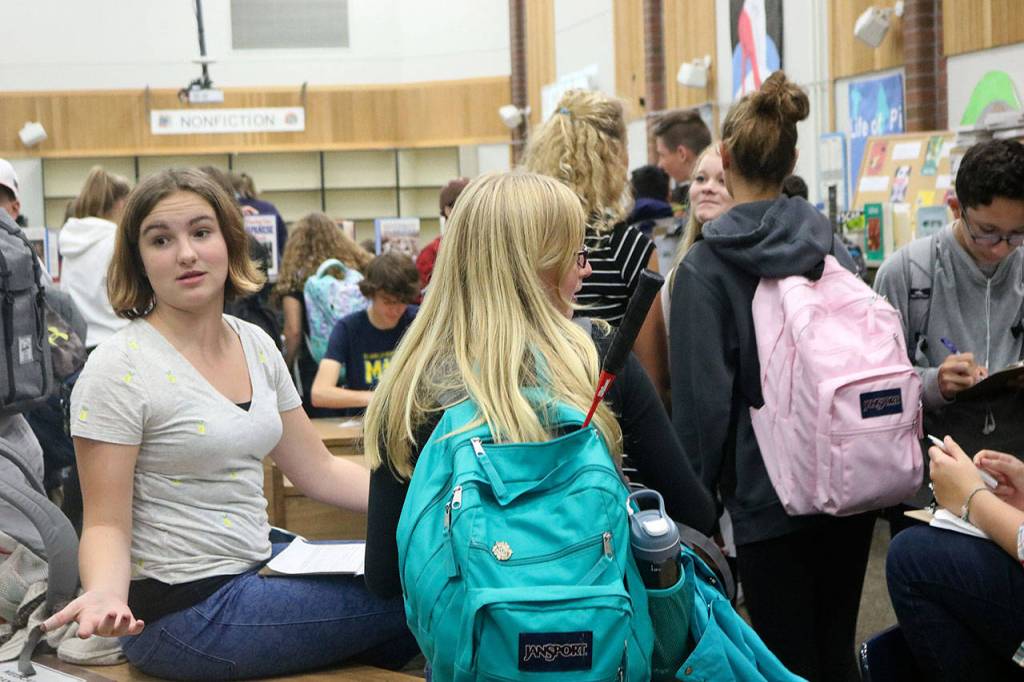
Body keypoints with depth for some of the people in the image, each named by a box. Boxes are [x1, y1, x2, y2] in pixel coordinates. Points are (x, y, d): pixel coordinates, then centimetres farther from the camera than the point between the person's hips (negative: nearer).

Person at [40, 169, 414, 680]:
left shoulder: (257, 346, 6)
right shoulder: (119, 368, -15)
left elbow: (319, 472, 11)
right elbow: (106, 523, -13)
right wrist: (105, 591, -34)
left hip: (257, 568, 7)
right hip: (185, 610, -7)